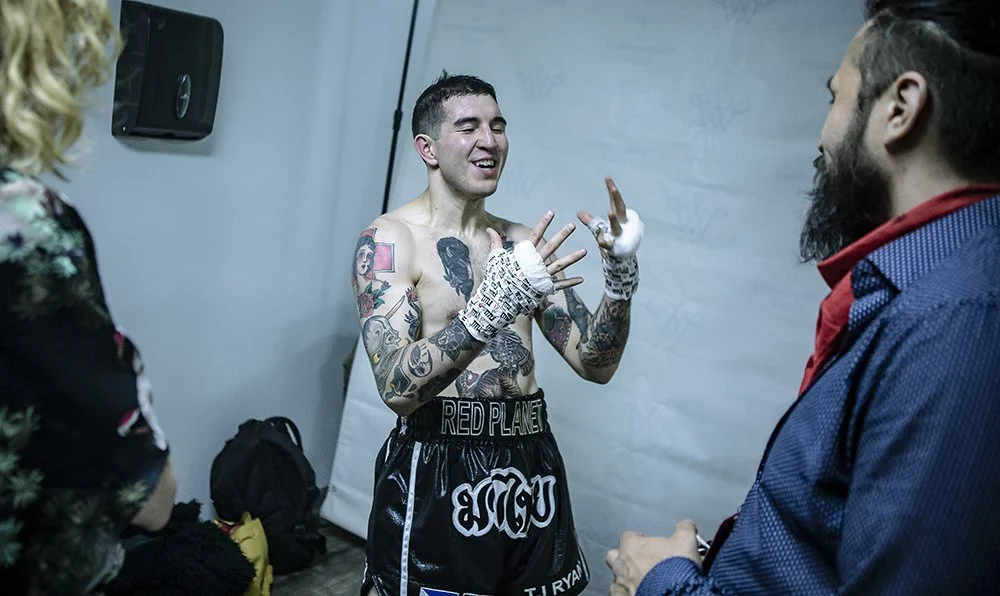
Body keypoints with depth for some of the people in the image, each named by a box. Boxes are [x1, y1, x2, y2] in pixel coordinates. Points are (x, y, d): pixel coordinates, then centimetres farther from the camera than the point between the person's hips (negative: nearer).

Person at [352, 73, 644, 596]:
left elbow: (595, 364, 6)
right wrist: (490, 308, -33)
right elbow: (398, 388, -21)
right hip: (437, 470, -5)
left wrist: (621, 275, -9)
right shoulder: (389, 238, -9)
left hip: (530, 462, 6)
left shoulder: (523, 242, 7)